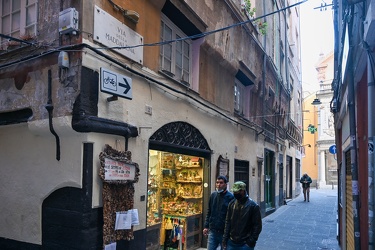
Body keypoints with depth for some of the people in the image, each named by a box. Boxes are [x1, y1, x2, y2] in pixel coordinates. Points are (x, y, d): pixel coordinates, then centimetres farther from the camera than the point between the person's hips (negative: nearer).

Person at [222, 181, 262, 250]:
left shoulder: (253, 206, -9)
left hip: (245, 244, -4)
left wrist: (252, 241, -11)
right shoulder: (232, 204, 5)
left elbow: (257, 226, -7)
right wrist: (225, 238, 4)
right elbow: (228, 222, 10)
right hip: (231, 242, 4)